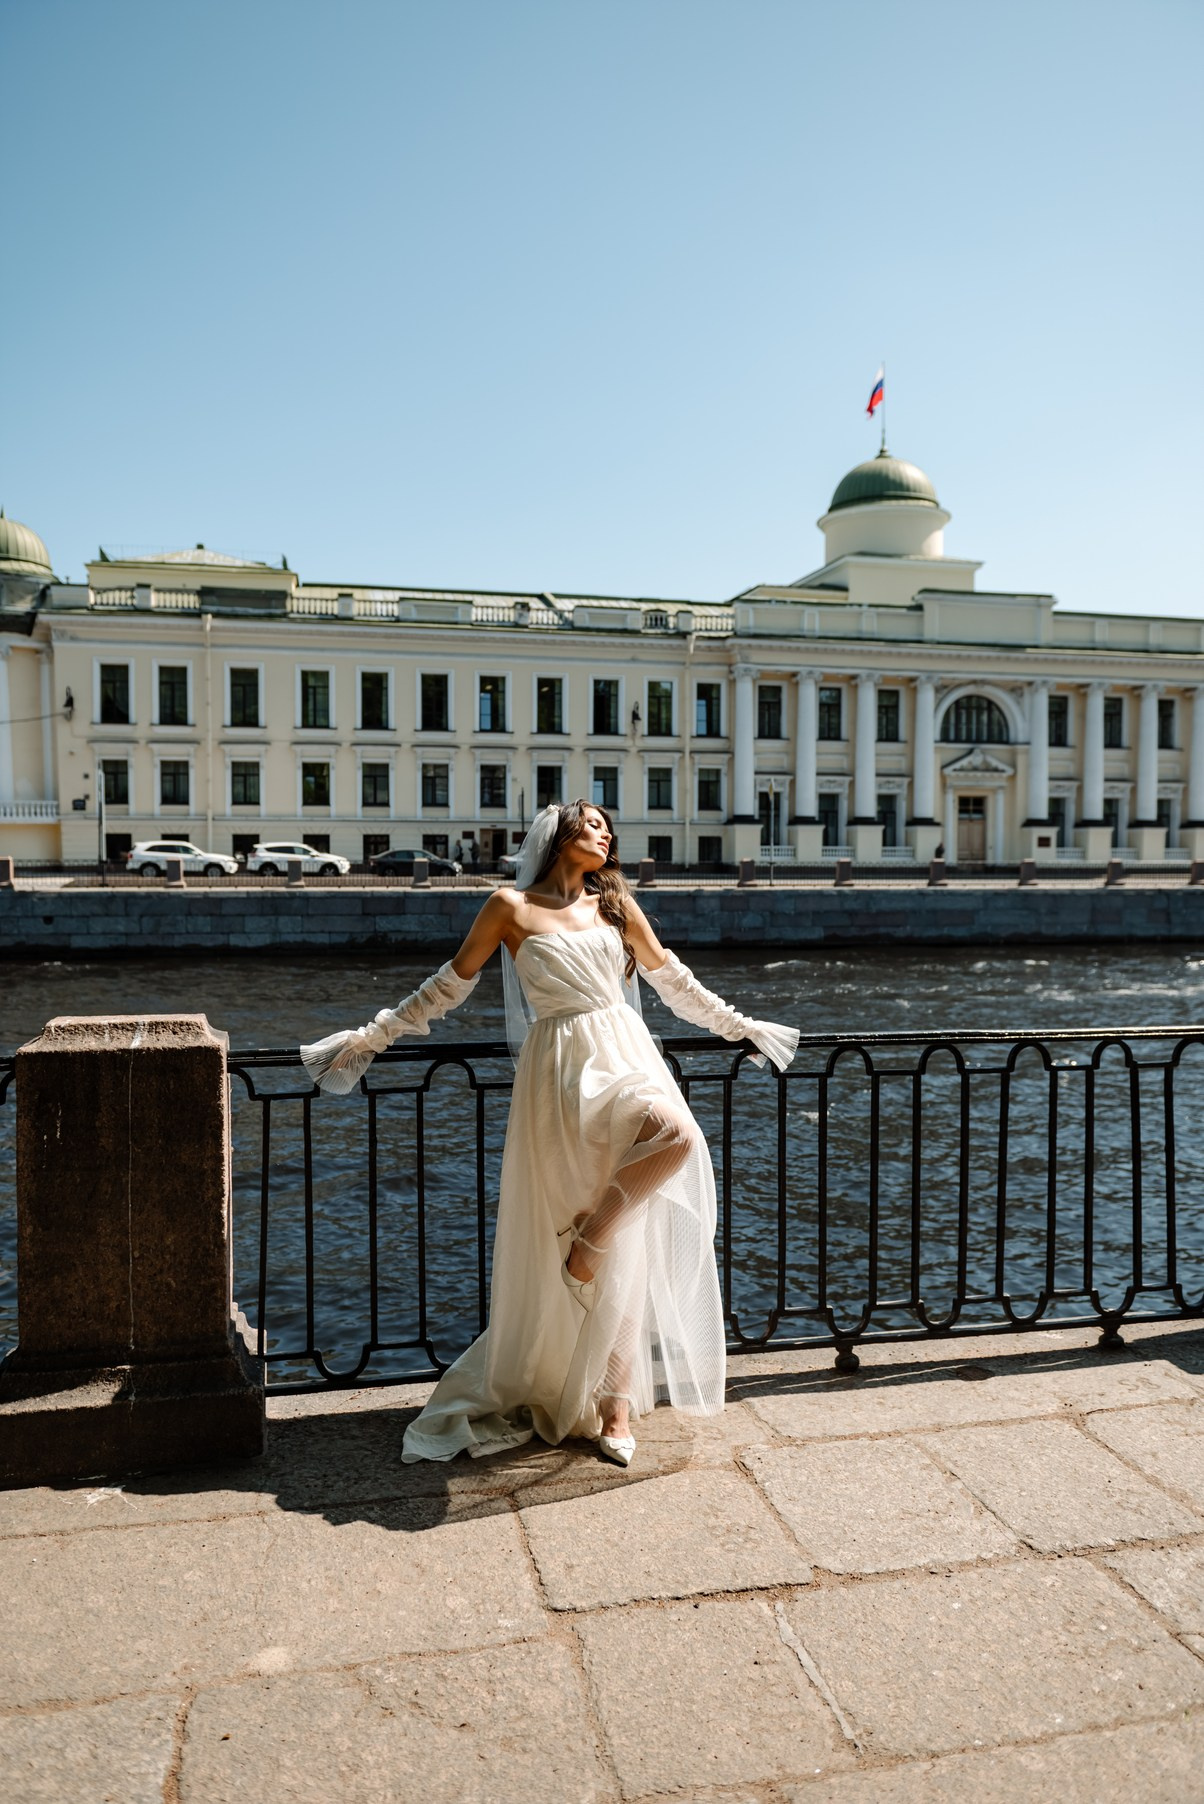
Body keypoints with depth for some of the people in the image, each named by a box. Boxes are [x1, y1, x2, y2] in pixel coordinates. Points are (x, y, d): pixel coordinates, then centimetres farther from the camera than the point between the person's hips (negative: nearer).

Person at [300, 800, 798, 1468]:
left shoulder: (616, 904, 14)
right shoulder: (511, 907, 4)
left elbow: (671, 978, 26)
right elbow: (450, 984, 11)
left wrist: (738, 1025, 31)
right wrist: (370, 1037, 13)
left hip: (628, 1055, 4)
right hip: (565, 1067, -4)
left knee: (626, 1251, -2)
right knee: (678, 1134, -30)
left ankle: (614, 1408, 9)